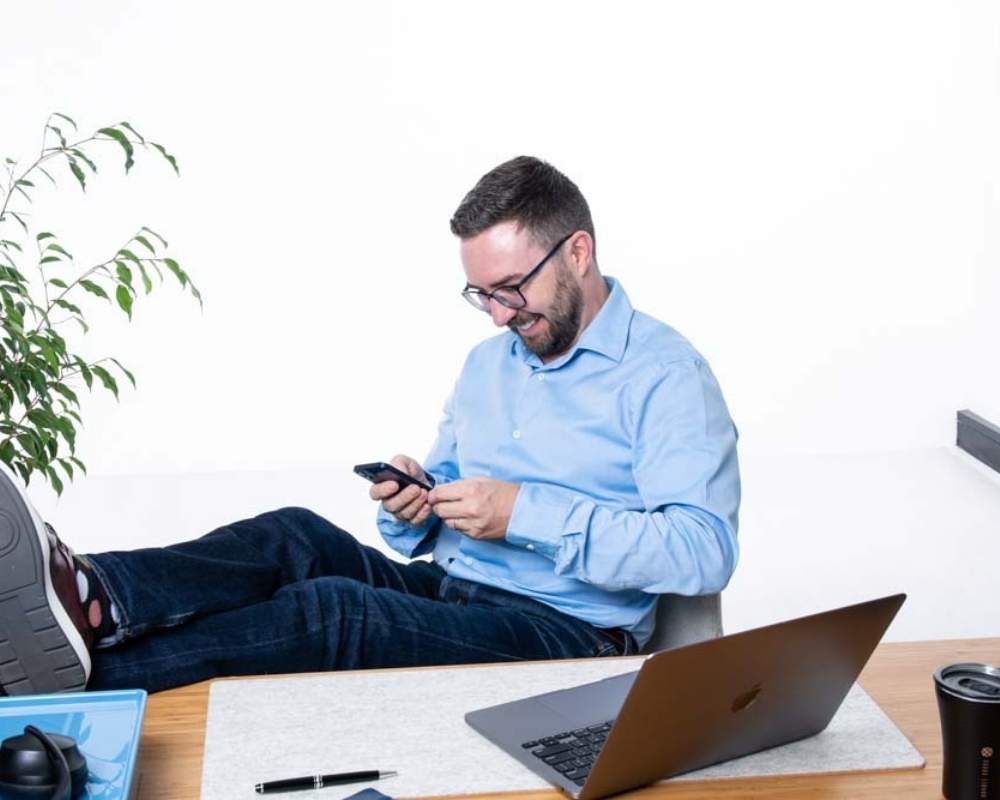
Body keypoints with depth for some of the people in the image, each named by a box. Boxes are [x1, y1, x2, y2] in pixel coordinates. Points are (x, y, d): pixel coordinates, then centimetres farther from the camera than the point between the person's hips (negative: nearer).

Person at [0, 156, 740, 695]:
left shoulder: (665, 374, -6)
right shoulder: (490, 361, 19)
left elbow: (705, 552, -18)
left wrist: (525, 513, -21)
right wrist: (412, 507, -3)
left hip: (565, 629, -7)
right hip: (448, 592, 7)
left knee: (330, 609, -30)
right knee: (297, 539, -22)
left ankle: (78, 671, -36)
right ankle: (90, 599, -44)